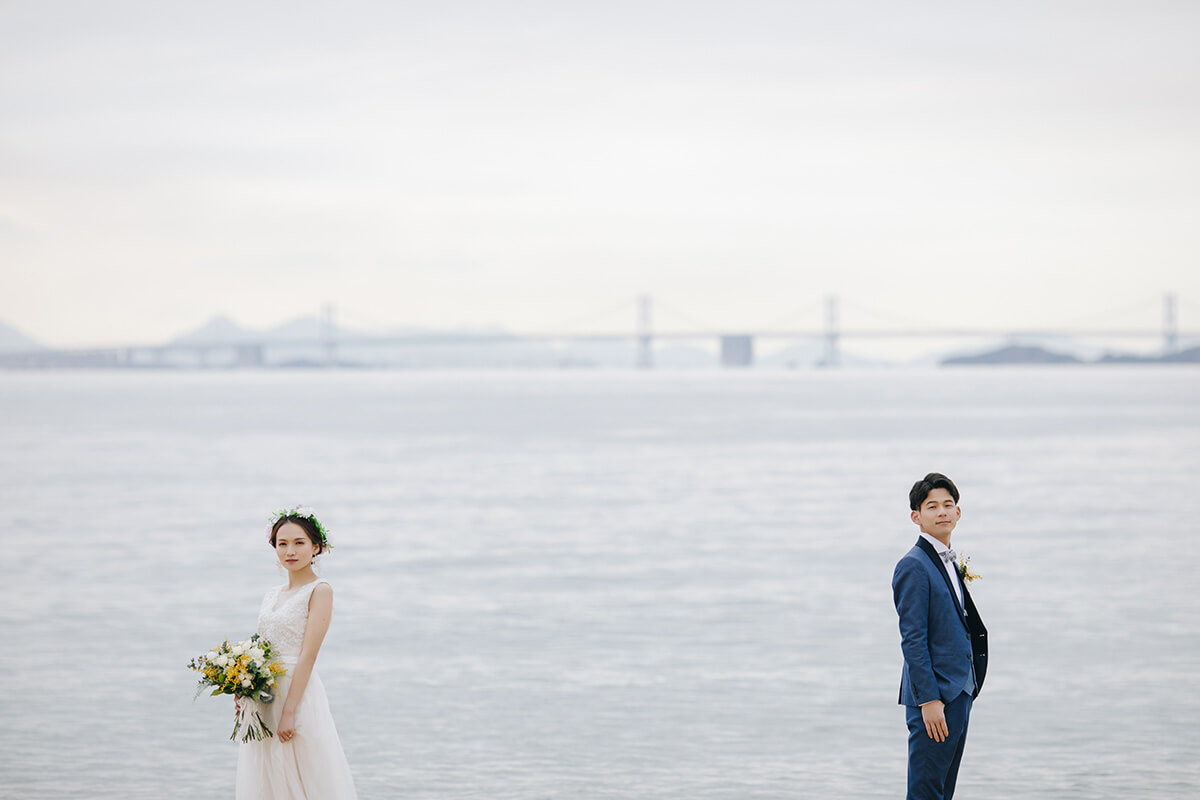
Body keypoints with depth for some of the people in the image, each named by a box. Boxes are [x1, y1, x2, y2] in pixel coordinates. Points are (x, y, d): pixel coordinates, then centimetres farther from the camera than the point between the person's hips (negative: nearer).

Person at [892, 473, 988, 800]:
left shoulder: (949, 564, 17)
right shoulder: (914, 567, -12)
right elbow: (913, 640, -17)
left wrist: (967, 691, 19)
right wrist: (929, 700, -21)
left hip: (959, 694, 9)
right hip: (934, 697, -9)